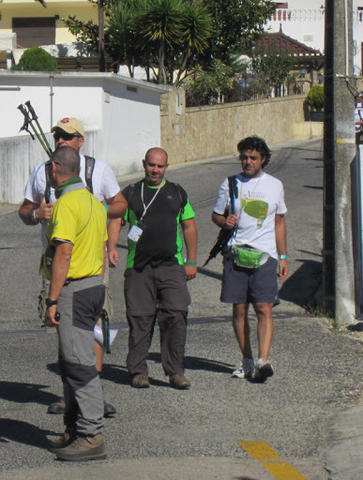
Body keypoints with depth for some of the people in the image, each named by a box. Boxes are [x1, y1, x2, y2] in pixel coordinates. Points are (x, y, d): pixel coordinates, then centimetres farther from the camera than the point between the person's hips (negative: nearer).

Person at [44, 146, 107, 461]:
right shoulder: (93, 201, 14)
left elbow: (63, 254, -22)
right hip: (94, 285, 10)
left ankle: (92, 437, -8)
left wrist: (52, 301, -20)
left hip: (73, 291, -10)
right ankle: (75, 429, 23)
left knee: (79, 364, -8)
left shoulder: (66, 204, -16)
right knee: (70, 361, 16)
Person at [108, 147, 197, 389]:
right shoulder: (130, 193, 10)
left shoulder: (177, 193, 14)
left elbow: (189, 226, 17)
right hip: (138, 267, 0)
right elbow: (115, 221, 6)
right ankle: (139, 371, 9)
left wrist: (192, 261, 11)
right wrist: (112, 248, -13)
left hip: (172, 266, 1)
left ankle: (175, 371, -1)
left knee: (176, 316, -8)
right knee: (139, 319, 0)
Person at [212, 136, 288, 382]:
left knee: (264, 309, -12)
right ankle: (247, 359, 15)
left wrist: (283, 256, 13)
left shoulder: (275, 185, 10)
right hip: (236, 253, 1)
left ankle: (263, 360, -19)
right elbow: (216, 215, 17)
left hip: (265, 254, -1)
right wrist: (225, 222, -7)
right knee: (239, 309, 3)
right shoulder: (230, 184, 9)